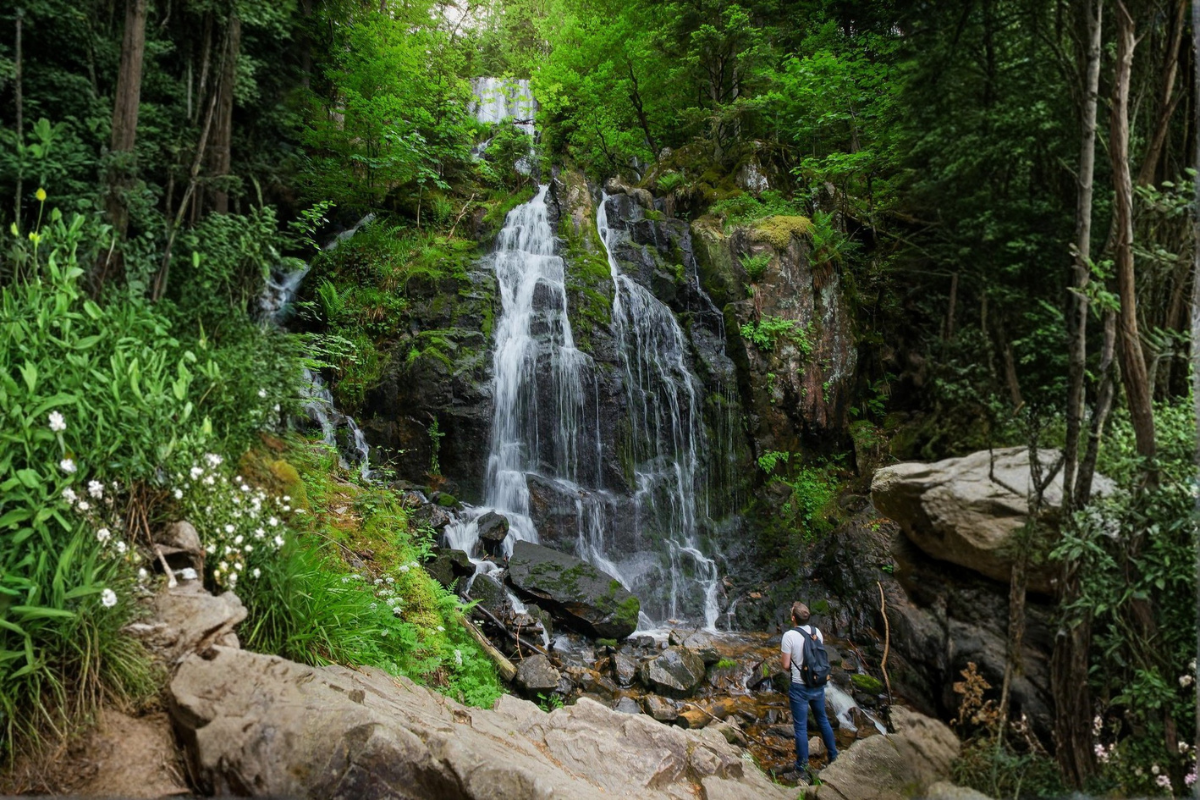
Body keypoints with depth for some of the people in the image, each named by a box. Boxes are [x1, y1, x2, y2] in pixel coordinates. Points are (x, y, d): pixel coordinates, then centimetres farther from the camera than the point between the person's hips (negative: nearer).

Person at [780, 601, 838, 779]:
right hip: (818, 685, 5)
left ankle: (803, 766, 13)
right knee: (823, 720, 23)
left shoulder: (789, 635, -18)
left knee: (801, 727, 6)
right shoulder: (816, 632, -3)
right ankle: (834, 756, 35)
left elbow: (786, 665, -14)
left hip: (799, 687, -5)